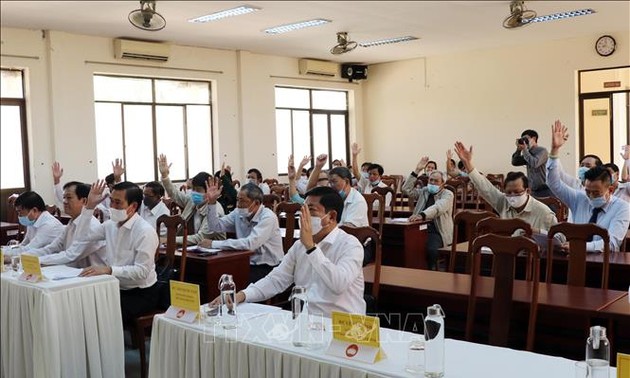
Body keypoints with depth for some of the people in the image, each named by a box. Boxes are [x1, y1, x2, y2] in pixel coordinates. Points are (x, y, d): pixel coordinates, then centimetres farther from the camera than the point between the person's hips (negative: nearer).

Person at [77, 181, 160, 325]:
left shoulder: (145, 231, -18)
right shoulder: (111, 224, 5)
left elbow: (141, 271, -23)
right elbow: (82, 235, 14)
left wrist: (108, 269, -32)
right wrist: (89, 206, 4)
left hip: (141, 293, -7)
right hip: (116, 288, 7)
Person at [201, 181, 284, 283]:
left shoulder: (268, 217, -17)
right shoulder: (238, 213, 5)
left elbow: (250, 244, -29)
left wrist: (214, 244, -26)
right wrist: (212, 202, -7)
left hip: (268, 268, -6)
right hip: (247, 264, 6)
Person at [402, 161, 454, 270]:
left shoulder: (447, 194, 1)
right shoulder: (424, 191, 19)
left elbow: (438, 207, -19)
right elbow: (407, 189, 10)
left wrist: (421, 215, -38)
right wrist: (417, 171, 4)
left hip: (437, 231, -4)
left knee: (431, 249, -35)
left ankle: (431, 270, -12)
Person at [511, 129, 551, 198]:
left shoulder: (542, 151, -10)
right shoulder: (528, 153, 13)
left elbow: (534, 163, -26)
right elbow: (515, 162, 9)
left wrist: (525, 150, -19)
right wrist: (519, 149, -3)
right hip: (533, 190, 7)